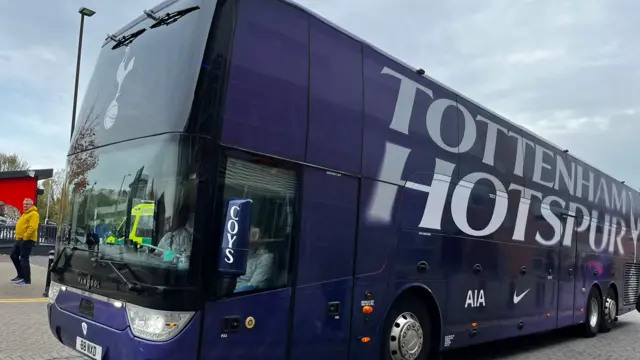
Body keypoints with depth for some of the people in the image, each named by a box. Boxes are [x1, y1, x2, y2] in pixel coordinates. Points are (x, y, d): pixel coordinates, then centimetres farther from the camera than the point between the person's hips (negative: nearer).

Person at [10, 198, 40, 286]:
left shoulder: (33, 214, -13)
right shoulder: (25, 214, 20)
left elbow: (32, 228, -23)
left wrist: (25, 237, -24)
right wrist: (18, 237, 17)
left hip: (27, 240, -11)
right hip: (20, 239, 11)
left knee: (24, 259, -7)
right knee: (14, 256, 16)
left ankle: (27, 280, 0)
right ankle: (21, 275, 26)